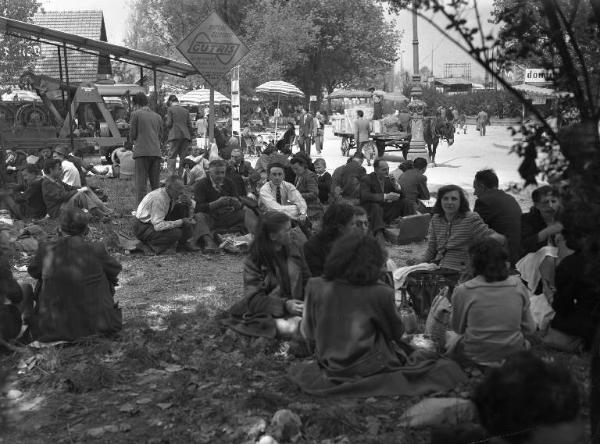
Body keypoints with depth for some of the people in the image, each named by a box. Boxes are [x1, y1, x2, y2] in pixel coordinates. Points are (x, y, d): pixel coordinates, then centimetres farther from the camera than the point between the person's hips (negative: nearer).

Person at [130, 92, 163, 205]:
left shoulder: (136, 114, 1)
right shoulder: (157, 116, 15)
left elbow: (132, 134, 2)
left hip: (142, 152, -4)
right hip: (156, 152, 4)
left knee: (141, 182, -3)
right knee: (155, 182, 9)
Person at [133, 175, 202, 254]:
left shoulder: (172, 194, -7)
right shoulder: (158, 198, -30)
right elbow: (158, 225, -34)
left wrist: (188, 202, -18)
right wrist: (181, 222, -34)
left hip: (157, 222, 9)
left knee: (183, 206, -7)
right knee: (176, 233, -31)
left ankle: (187, 242, -6)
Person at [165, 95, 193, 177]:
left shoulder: (170, 109, 1)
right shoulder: (185, 110, 14)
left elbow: (169, 124, -4)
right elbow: (189, 125, 11)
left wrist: (166, 124, 17)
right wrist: (190, 136, 17)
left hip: (175, 135, -4)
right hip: (185, 135, 4)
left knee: (172, 156, -4)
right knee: (183, 157, 5)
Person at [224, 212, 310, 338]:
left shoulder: (292, 250, 6)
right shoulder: (253, 261, -9)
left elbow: (306, 279, 12)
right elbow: (253, 299, -14)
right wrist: (284, 305, -27)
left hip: (294, 307, 4)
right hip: (268, 312, -4)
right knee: (287, 328, -37)